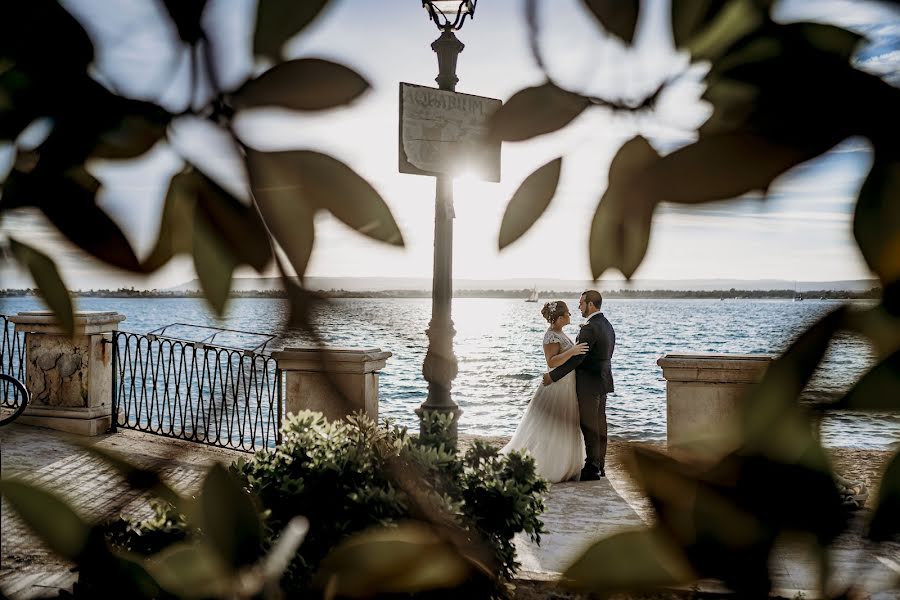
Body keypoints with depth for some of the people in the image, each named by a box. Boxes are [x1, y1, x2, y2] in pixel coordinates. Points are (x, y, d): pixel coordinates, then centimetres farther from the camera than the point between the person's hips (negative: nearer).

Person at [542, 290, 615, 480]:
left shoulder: (590, 328, -20)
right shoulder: (607, 325, 11)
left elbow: (576, 358, -23)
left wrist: (553, 376, -18)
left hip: (589, 384, -10)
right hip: (603, 381, 10)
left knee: (589, 427, -3)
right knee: (599, 425, 13)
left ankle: (592, 468, 1)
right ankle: (599, 466, 20)